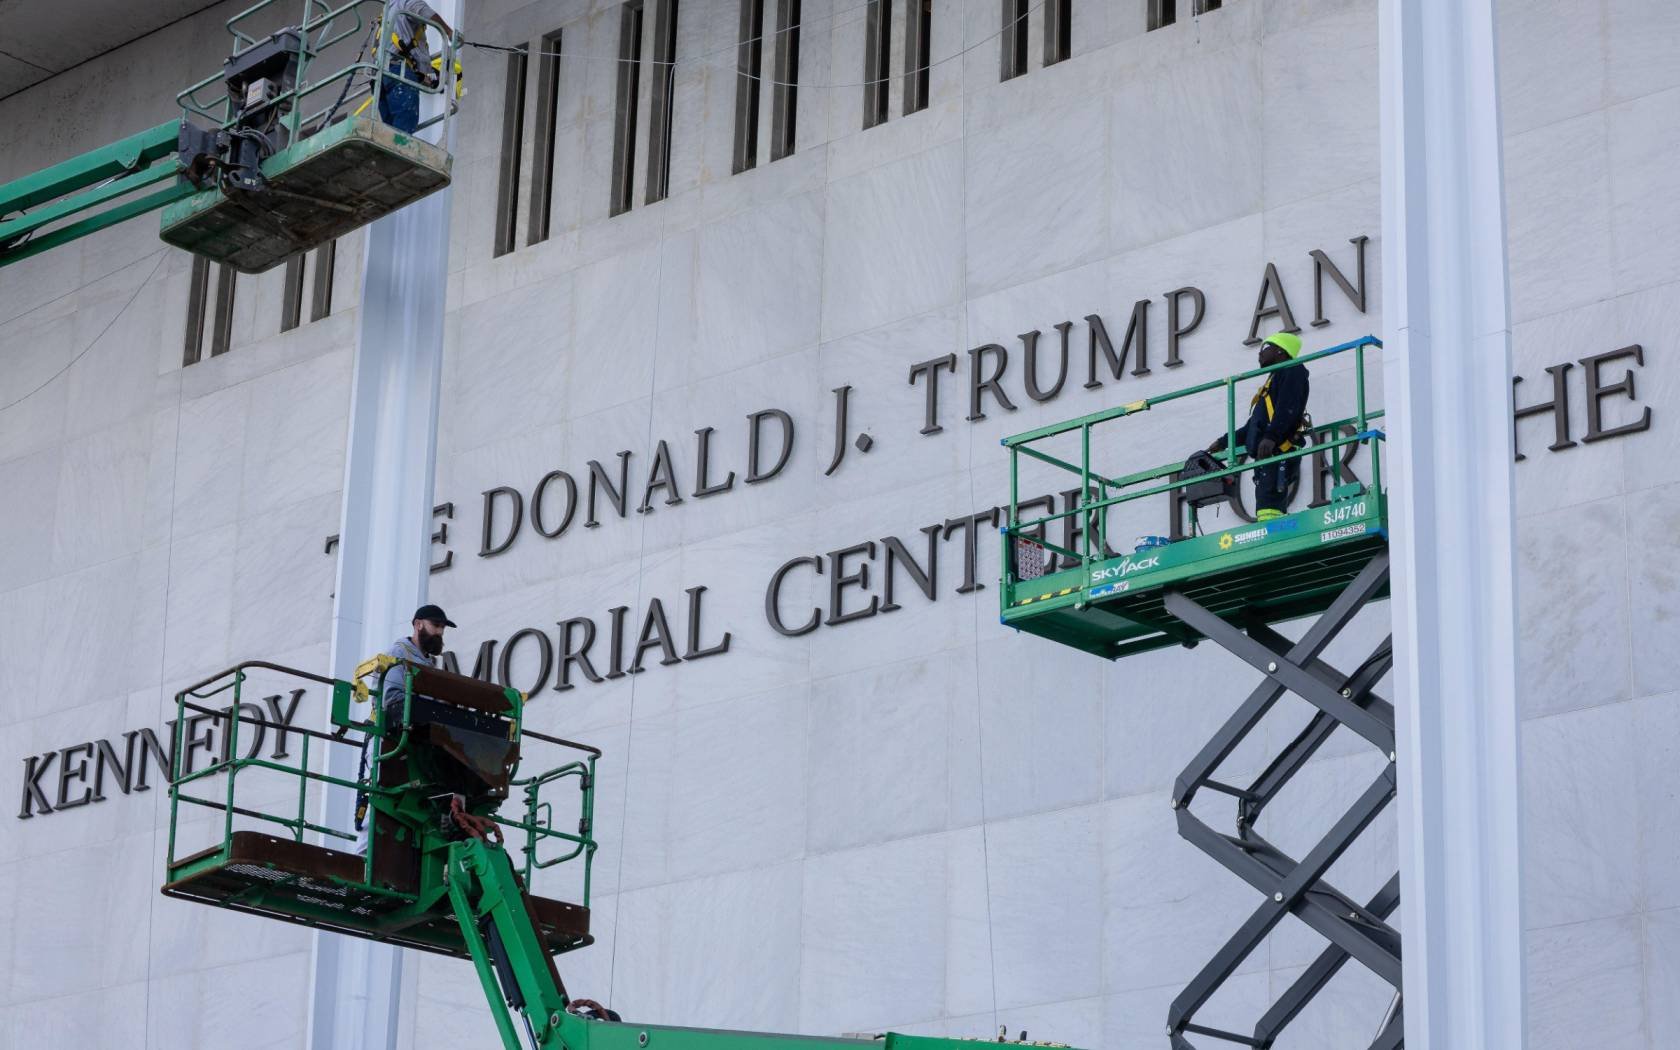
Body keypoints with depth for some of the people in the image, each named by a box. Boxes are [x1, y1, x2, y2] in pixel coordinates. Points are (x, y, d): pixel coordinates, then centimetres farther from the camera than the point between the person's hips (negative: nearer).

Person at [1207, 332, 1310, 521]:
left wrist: (1271, 437, -25)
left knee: (1269, 508, -23)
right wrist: (1223, 442, 35)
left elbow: (1289, 408, -12)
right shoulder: (1275, 379, 35)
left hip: (1278, 451, -9)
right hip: (1266, 456, 9)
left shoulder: (1292, 370, 6)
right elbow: (1253, 426, 37)